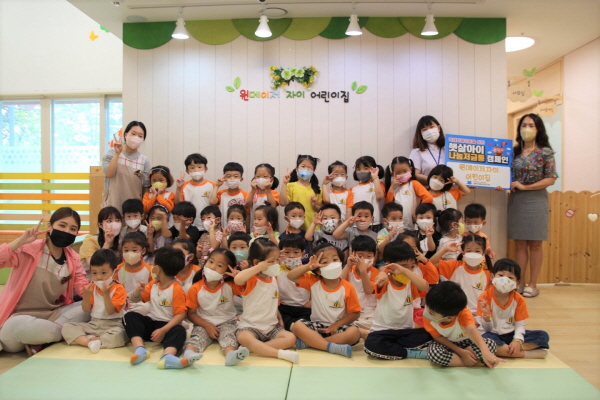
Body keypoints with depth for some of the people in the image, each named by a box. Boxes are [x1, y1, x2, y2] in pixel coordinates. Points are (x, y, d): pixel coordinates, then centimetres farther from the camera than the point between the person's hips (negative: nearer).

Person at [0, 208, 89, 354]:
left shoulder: (73, 258, 3)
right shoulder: (28, 249, -10)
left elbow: (82, 286, -3)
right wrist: (21, 240, -27)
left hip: (52, 314, 6)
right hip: (20, 317, -6)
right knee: (24, 327, -41)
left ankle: (38, 343, -17)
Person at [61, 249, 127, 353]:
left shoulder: (118, 289, -8)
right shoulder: (92, 287, 9)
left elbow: (110, 311, -16)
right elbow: (86, 309, 2)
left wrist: (106, 294, -29)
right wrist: (86, 296, -16)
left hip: (113, 324, -5)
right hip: (94, 324, 6)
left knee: (119, 336, -37)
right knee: (67, 327, -11)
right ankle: (90, 342, -29)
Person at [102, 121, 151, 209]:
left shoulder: (144, 160, 2)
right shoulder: (112, 153, 3)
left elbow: (146, 188, 4)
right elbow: (108, 174, -12)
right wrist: (117, 153, -13)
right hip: (113, 205, 0)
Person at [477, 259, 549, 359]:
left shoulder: (519, 299, -2)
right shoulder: (485, 297, -13)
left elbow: (520, 325, -5)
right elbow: (487, 329, -12)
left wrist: (518, 341, -24)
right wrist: (486, 315, -33)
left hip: (511, 334, 5)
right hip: (493, 335, -4)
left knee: (543, 336, -12)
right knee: (484, 339, -38)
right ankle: (525, 354, -25)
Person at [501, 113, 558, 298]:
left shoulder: (545, 152, -4)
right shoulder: (514, 151, 7)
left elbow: (551, 179, -9)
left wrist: (525, 187, -14)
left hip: (535, 200, -3)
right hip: (515, 200, 4)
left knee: (535, 244, 5)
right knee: (519, 244, 8)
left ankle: (533, 285, 14)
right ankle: (519, 283, 15)